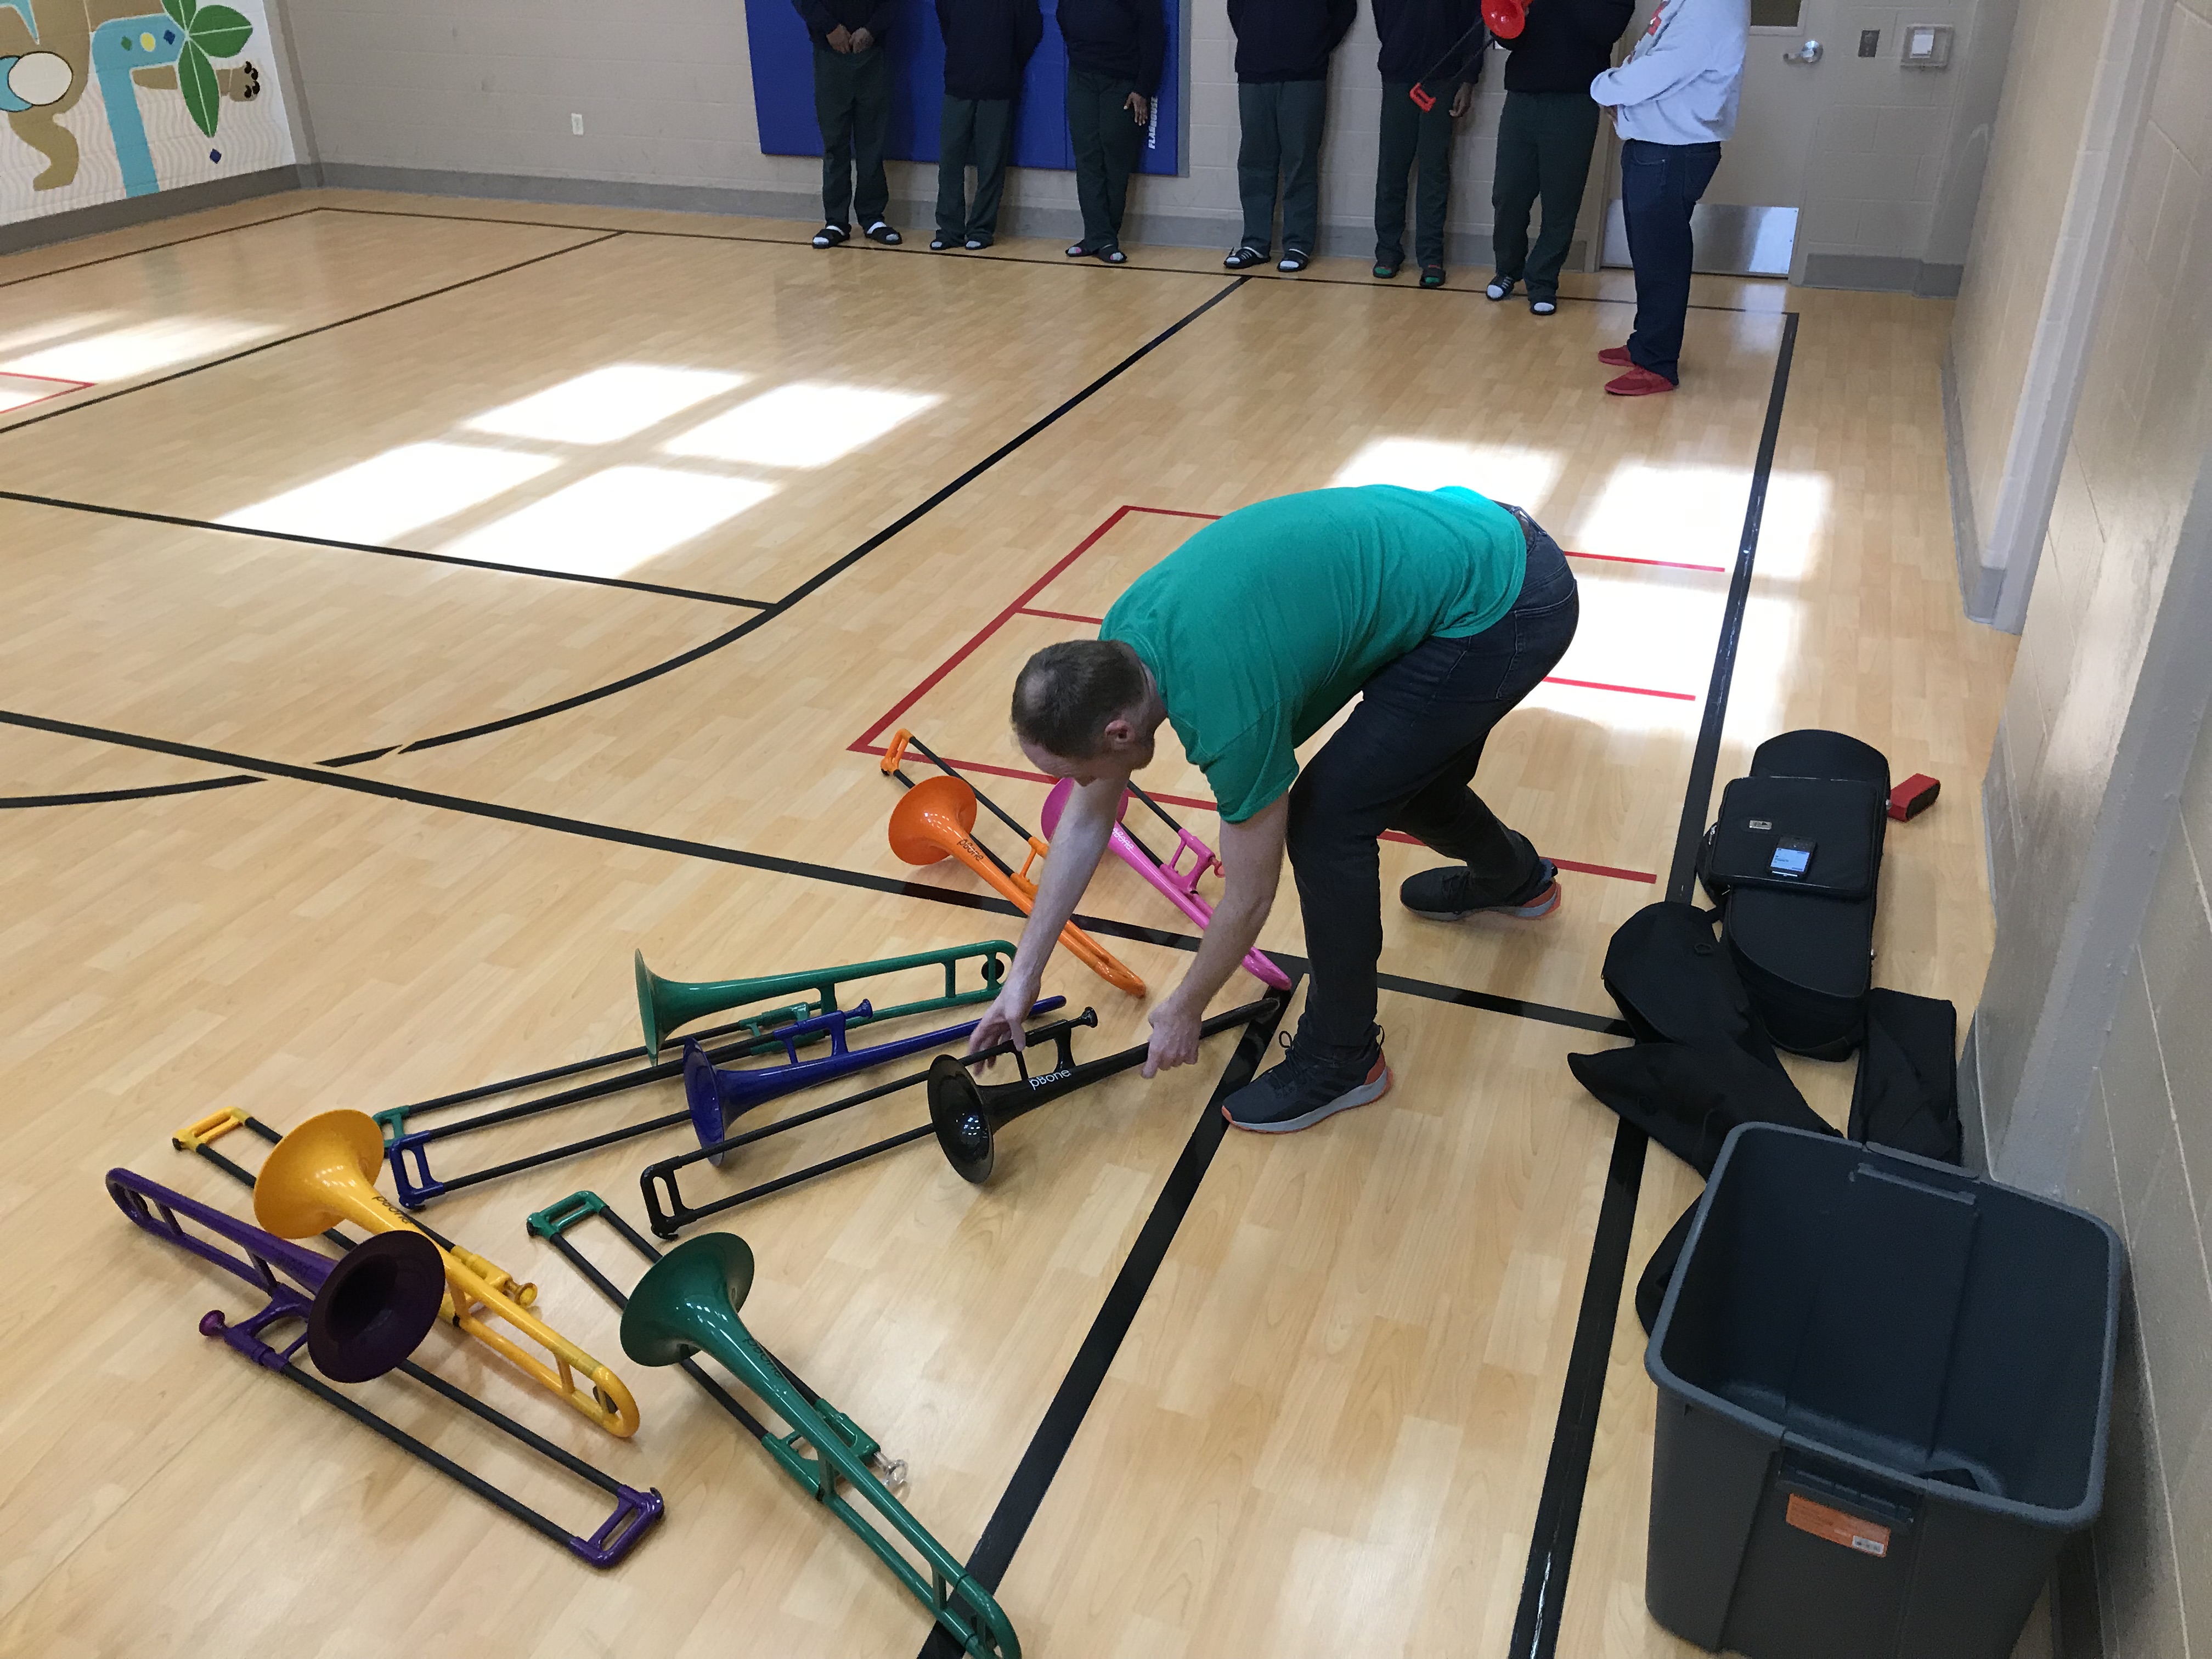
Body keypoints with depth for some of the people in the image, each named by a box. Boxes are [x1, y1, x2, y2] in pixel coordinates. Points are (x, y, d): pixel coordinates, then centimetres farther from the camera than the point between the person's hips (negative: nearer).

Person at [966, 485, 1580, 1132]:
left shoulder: (1226, 711, -29)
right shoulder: (1121, 645, -5)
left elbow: (1250, 898, -12)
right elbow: (1086, 820, 8)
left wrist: (1184, 1011, 5)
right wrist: (1024, 973, 12)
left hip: (1506, 606, -9)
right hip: (1484, 548, 9)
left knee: (1326, 819, -8)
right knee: (1399, 776, 27)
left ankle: (1340, 1056, 11)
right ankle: (1513, 877, 58)